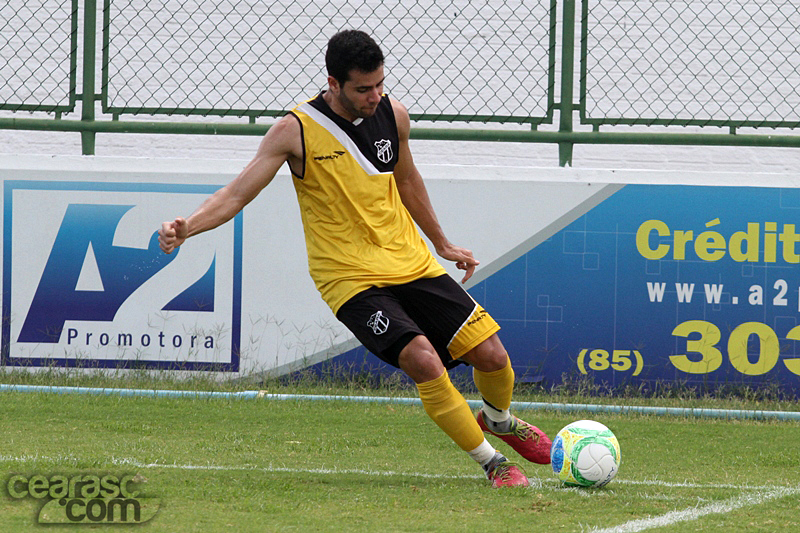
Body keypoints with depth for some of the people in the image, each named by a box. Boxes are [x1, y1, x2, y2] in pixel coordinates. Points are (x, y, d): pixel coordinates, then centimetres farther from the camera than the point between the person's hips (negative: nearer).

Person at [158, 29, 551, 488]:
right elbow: (237, 194, -14)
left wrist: (442, 243, 29)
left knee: (491, 354, -2)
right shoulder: (296, 131, -13)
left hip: (412, 264, 5)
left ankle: (499, 420, 34)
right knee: (422, 360, -26)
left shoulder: (393, 115, 1)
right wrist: (187, 227, -32)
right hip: (352, 280, -5)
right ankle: (492, 462, -8)